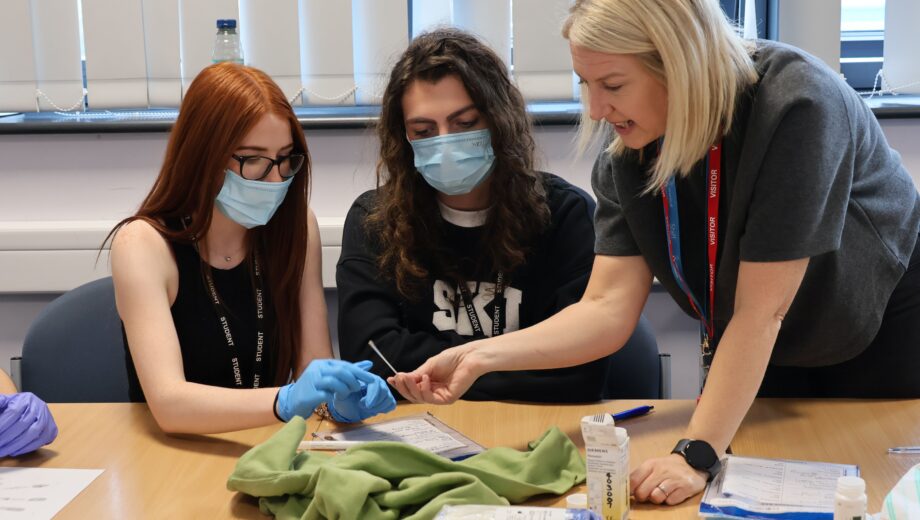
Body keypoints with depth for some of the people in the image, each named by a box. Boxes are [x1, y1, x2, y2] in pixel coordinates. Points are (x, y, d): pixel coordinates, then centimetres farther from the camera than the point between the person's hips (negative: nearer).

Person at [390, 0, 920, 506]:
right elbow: (608, 309, -20)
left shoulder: (795, 106, -35)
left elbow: (760, 309, -36)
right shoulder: (625, 159, -17)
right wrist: (480, 357, -31)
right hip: (759, 358, 4)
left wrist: (697, 455, -37)